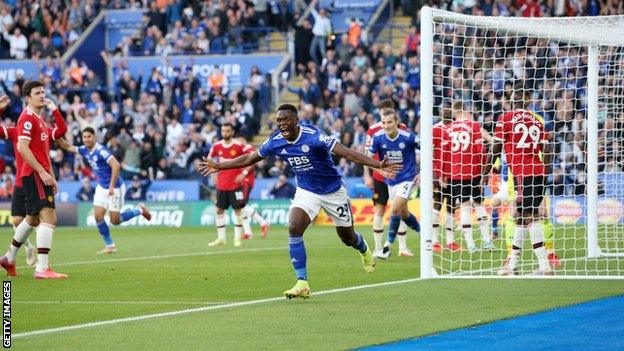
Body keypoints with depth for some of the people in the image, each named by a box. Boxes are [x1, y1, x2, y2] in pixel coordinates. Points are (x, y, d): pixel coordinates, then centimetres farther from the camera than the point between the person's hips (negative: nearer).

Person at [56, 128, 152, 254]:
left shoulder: (101, 151, -24)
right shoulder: (85, 150, 2)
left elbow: (116, 166, -33)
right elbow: (69, 148, 19)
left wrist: (112, 186, -34)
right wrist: (58, 138, 3)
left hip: (115, 188, -7)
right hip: (101, 187, 7)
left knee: (115, 220, -3)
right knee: (98, 216, -5)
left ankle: (139, 210, 20)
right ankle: (110, 245, 8)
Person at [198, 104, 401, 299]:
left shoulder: (313, 136, -28)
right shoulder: (275, 141, -11)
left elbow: (346, 153, -34)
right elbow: (250, 158, 6)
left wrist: (378, 165, -44)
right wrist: (218, 166, 9)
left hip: (333, 191, -3)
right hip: (306, 192, 3)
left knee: (347, 237, 13)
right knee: (294, 229, -22)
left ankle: (365, 252, 52)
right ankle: (302, 283, -19)